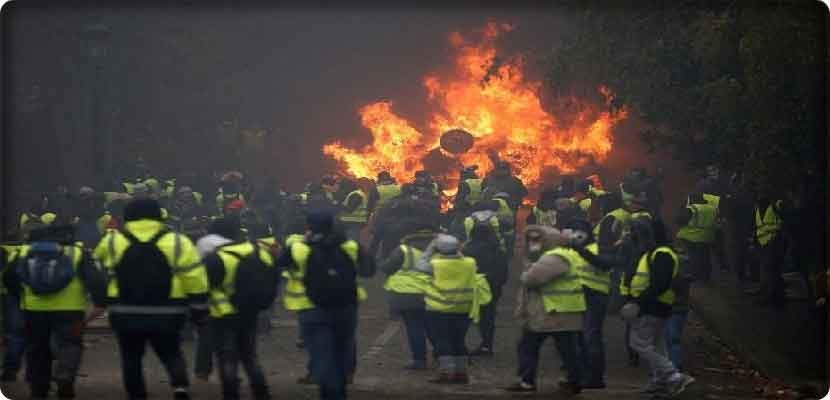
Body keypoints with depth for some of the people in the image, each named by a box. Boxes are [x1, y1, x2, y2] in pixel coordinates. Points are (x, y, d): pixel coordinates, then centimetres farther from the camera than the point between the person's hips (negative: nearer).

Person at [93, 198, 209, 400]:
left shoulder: (111, 242, 0)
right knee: (171, 354, 14)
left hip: (126, 315, 0)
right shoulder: (177, 242, -2)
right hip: (166, 315, 0)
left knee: (131, 359, 14)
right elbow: (195, 281, -2)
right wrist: (199, 312, 6)